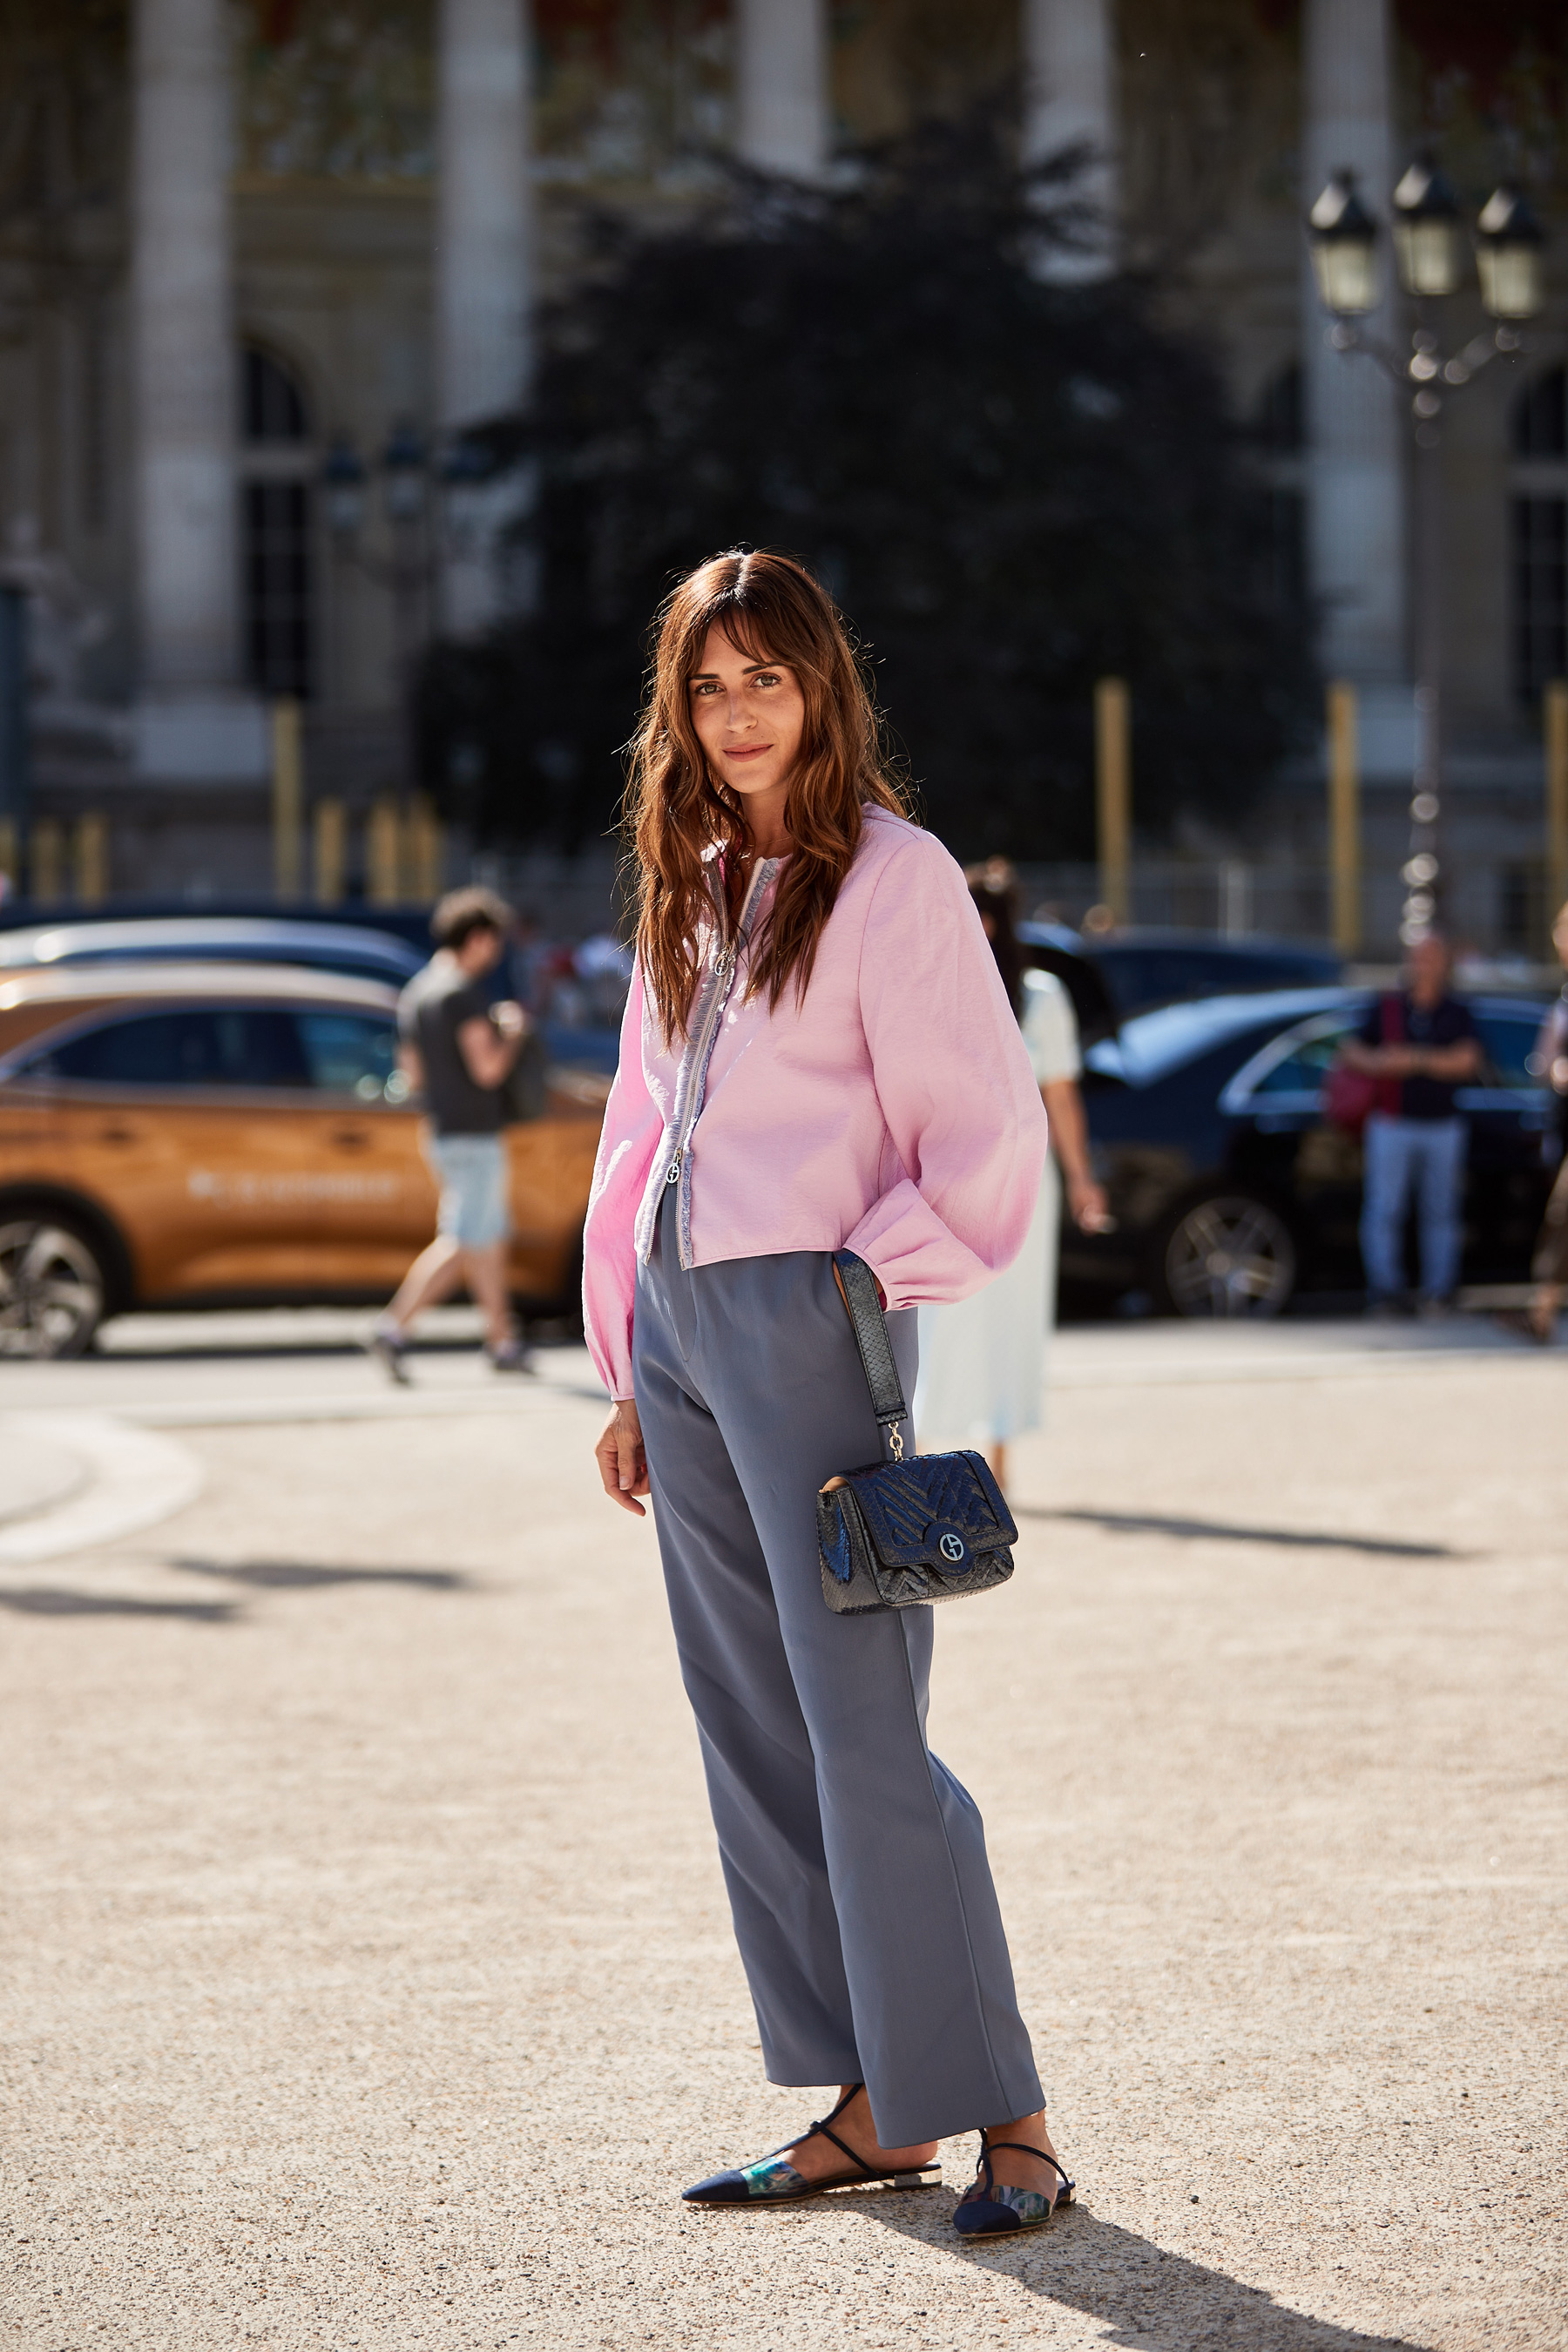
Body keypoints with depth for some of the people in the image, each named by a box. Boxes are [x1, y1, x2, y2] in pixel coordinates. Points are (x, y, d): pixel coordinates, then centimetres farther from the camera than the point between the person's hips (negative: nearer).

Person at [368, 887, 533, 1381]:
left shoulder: (414, 994, 14)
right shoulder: (463, 992, -15)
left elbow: (412, 1075, 17)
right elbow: (487, 1069, -21)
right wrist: (513, 1034, -2)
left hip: (440, 1133, 9)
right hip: (474, 1135, -9)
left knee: (491, 1237, 14)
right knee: (462, 1243, -9)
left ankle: (503, 1340, 15)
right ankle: (394, 1326, -16)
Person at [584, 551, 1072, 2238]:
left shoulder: (892, 877, -5)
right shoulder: (693, 889, 17)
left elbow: (982, 1130, -8)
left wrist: (873, 1284, -11)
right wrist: (633, 1374, 17)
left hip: (806, 1319, -8)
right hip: (678, 1322, 8)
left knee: (863, 1733, -10)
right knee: (752, 1733, 6)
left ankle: (1005, 2120, -5)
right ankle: (873, 2113, 11)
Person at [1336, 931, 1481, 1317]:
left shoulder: (1457, 1014, 7)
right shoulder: (1386, 1010, 9)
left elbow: (1467, 1061, -7)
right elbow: (1349, 1051, 12)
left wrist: (1416, 1060, -14)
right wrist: (1375, 1062, -10)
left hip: (1441, 1128, 0)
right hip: (1391, 1124, 0)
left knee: (1441, 1212, 2)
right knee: (1383, 1210, -6)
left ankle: (1439, 1290, 9)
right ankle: (1385, 1290, -1)